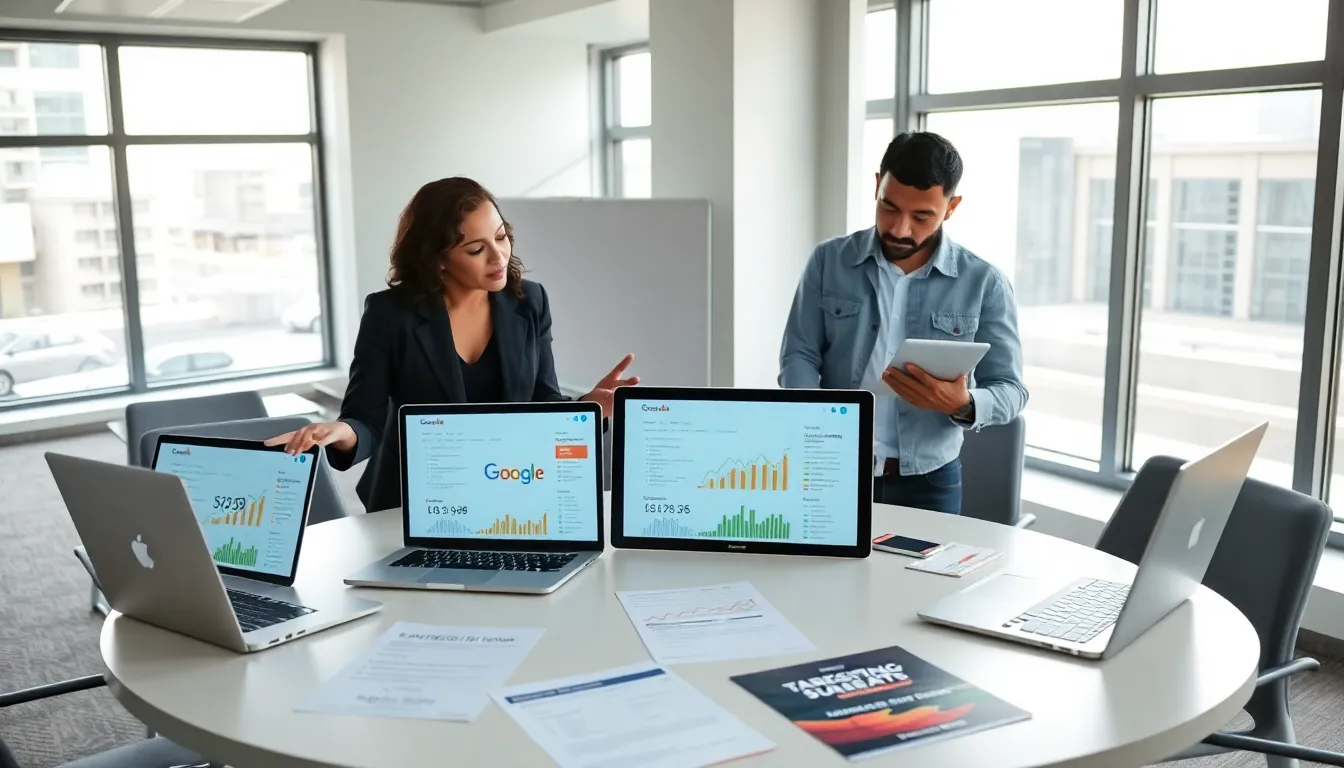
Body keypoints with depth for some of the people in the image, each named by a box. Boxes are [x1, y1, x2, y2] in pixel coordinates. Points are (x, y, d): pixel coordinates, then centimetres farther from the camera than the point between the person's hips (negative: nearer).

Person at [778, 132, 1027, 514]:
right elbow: (799, 355, 1)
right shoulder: (829, 261, 2)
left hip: (928, 482, 0)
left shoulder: (984, 284, -1)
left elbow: (1010, 389, 1)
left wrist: (965, 405, -21)